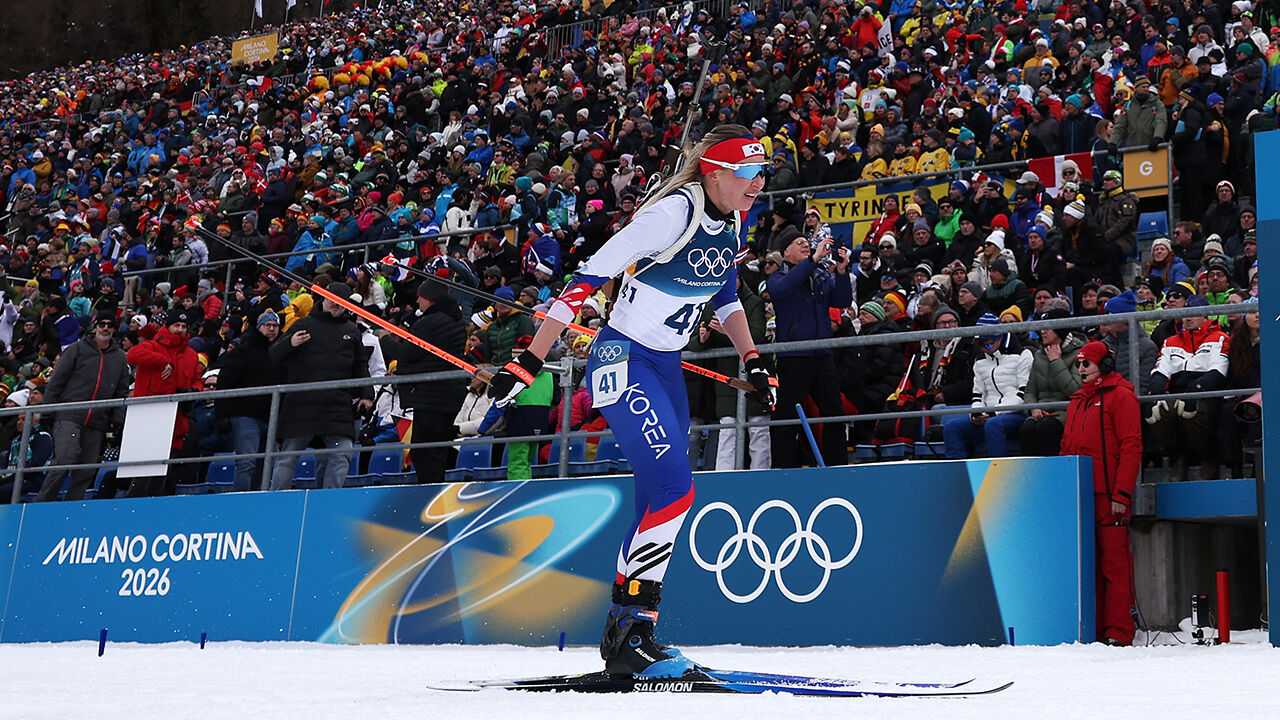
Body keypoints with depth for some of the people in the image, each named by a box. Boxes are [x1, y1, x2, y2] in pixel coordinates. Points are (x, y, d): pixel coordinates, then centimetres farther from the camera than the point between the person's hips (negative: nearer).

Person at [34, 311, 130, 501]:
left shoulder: (120, 357, 17)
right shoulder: (78, 349, 6)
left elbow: (122, 392, 20)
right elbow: (56, 381, 4)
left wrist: (118, 418, 8)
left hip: (97, 424, 4)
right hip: (69, 416, -4)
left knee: (86, 471, 1)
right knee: (65, 459, -19)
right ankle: (41, 503, -11)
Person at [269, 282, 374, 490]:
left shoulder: (352, 331, 18)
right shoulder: (305, 324, 9)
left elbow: (360, 366, 24)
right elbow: (274, 354, 7)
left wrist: (366, 394, 13)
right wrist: (290, 344, -14)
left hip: (338, 407, 2)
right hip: (302, 402, -2)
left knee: (342, 454, -7)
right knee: (288, 456, 1)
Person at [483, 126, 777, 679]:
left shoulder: (731, 222, 5)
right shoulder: (673, 213, -20)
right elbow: (587, 280, -21)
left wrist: (752, 359, 12)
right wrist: (529, 364, -23)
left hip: (667, 368, 9)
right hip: (623, 361, -9)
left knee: (659, 503, 7)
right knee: (674, 489, -19)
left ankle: (627, 634, 16)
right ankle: (627, 634, -11)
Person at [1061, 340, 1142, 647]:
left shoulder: (1120, 396, -2)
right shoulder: (1077, 401, 21)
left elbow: (1131, 447, -10)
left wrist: (1122, 494, -16)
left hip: (1109, 494, -7)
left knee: (1114, 561, -6)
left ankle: (1118, 631, -3)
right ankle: (1093, 629, 13)